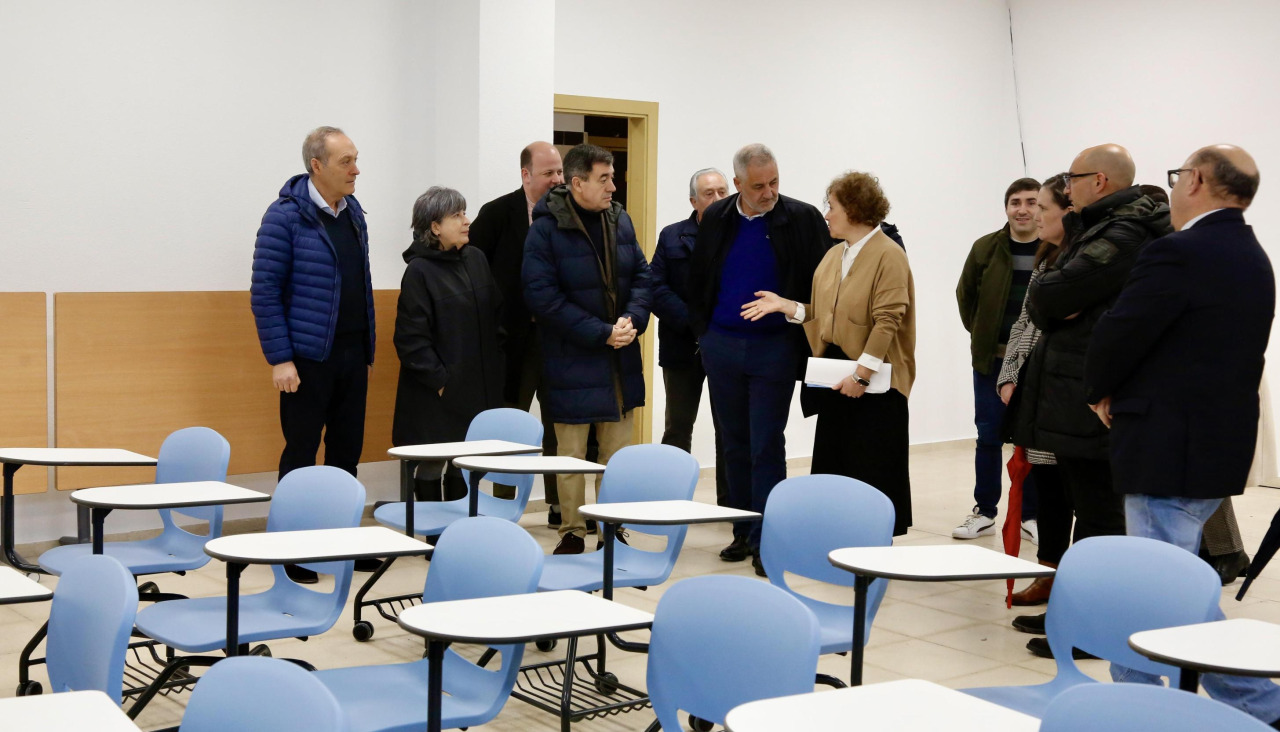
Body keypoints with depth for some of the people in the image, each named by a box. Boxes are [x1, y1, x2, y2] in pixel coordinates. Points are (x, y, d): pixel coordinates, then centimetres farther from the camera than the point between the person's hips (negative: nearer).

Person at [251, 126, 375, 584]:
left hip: (353, 354, 6)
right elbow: (264, 291, -11)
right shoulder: (286, 216, -9)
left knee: (347, 450, 10)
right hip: (307, 357, -6)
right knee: (302, 452, 1)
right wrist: (279, 358, -15)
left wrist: (368, 350, 13)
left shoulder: (353, 213, 11)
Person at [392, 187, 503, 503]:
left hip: (478, 385, 6)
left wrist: (494, 364, 7)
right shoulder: (419, 272, -10)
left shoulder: (476, 259, 7)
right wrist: (438, 379, -15)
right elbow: (411, 337, -12)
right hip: (437, 393, -6)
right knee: (431, 465, 3)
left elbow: (497, 314, 14)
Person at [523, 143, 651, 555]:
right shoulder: (546, 228, -12)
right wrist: (601, 333, -18)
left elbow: (642, 275, 10)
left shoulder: (619, 220, 7)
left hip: (620, 359, 5)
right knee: (571, 455, 3)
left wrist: (633, 319, -10)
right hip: (571, 362, -5)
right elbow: (542, 295, -16)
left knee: (618, 453, 10)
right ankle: (572, 534, 15)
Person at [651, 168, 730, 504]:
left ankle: (730, 501, 13)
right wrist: (692, 322, -15)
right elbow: (657, 289, -3)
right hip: (684, 347, 1)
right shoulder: (672, 237, 5)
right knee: (678, 426, 8)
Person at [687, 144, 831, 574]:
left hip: (775, 349, -3)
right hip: (721, 346, 4)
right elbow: (697, 280, 13)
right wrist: (703, 331, 7)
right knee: (735, 445, 10)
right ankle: (743, 533, 21)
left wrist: (808, 340, -8)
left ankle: (765, 539, 3)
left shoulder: (803, 220, -5)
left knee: (766, 447, -3)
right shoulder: (716, 219, 5)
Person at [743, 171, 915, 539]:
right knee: (833, 465, 10)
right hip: (835, 374, 8)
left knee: (873, 470, -2)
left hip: (873, 379, -8)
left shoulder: (888, 255, -11)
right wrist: (784, 305, 3)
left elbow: (887, 320, -17)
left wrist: (861, 373, -20)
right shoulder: (834, 255, 14)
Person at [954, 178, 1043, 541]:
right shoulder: (986, 248, 0)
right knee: (989, 436, 7)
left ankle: (1030, 515, 18)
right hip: (990, 360, 2)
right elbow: (966, 295, 13)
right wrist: (981, 334, 10)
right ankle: (984, 512, 19)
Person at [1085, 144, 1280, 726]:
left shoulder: (1179, 254, -19)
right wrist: (1122, 394, 12)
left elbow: (1118, 335, -16)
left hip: (1170, 449, -10)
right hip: (1222, 436, 10)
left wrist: (1102, 391, 4)